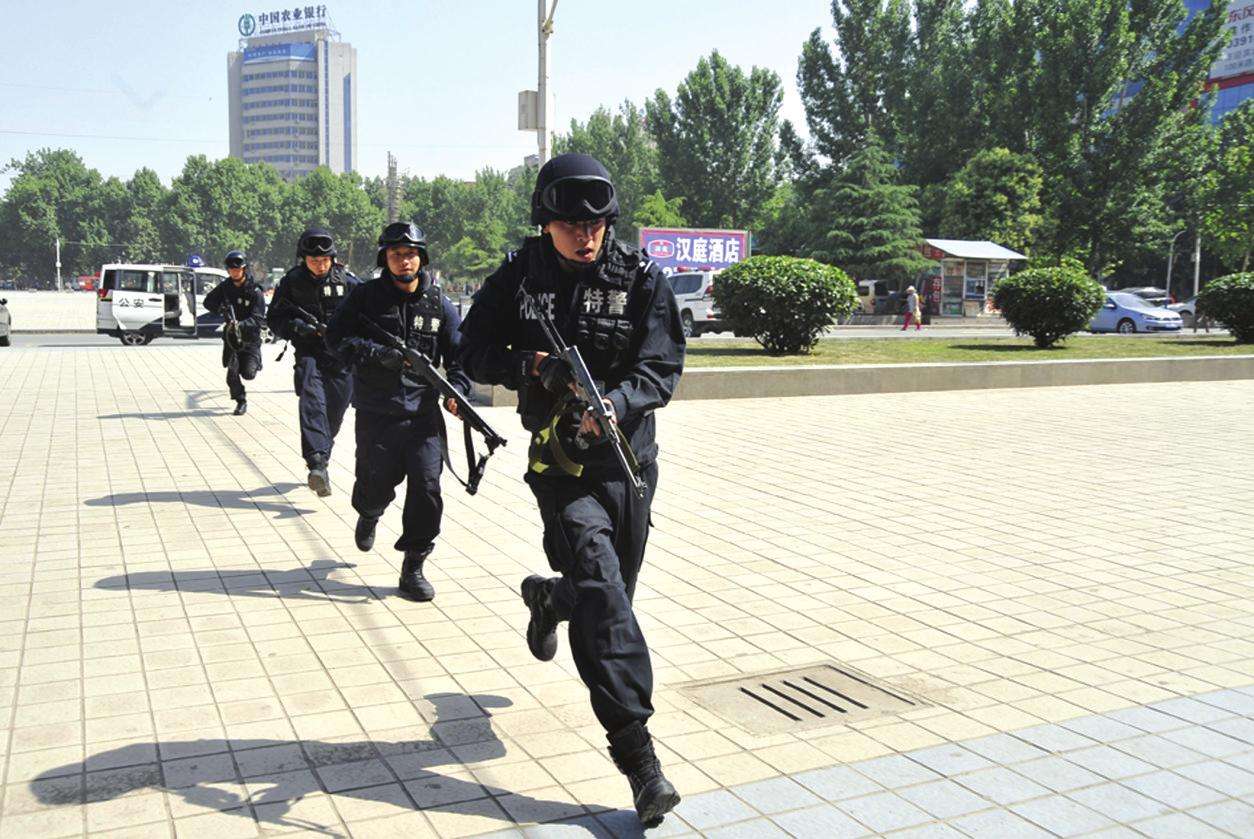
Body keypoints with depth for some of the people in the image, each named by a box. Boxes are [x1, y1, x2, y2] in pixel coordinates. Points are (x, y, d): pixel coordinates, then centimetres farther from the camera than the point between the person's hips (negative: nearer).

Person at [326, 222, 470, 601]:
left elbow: (460, 354, 8)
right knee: (376, 487, 5)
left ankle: (413, 568, 6)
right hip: (376, 414, -1)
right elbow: (337, 337, -8)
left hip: (423, 414, 1)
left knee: (427, 489, -8)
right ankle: (368, 515, 44)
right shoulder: (366, 296, 0)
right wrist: (378, 353, -23)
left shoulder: (439, 304, 5)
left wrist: (456, 390, -9)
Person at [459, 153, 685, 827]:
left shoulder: (641, 279, -4)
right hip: (560, 462, -2)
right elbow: (474, 352, 2)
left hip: (628, 459, 3)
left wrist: (616, 404, -30)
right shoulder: (517, 278, -2)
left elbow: (662, 368, -9)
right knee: (599, 584, -19)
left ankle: (548, 597, 53)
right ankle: (635, 750, -17)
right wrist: (529, 366, -18)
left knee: (612, 592, 15)